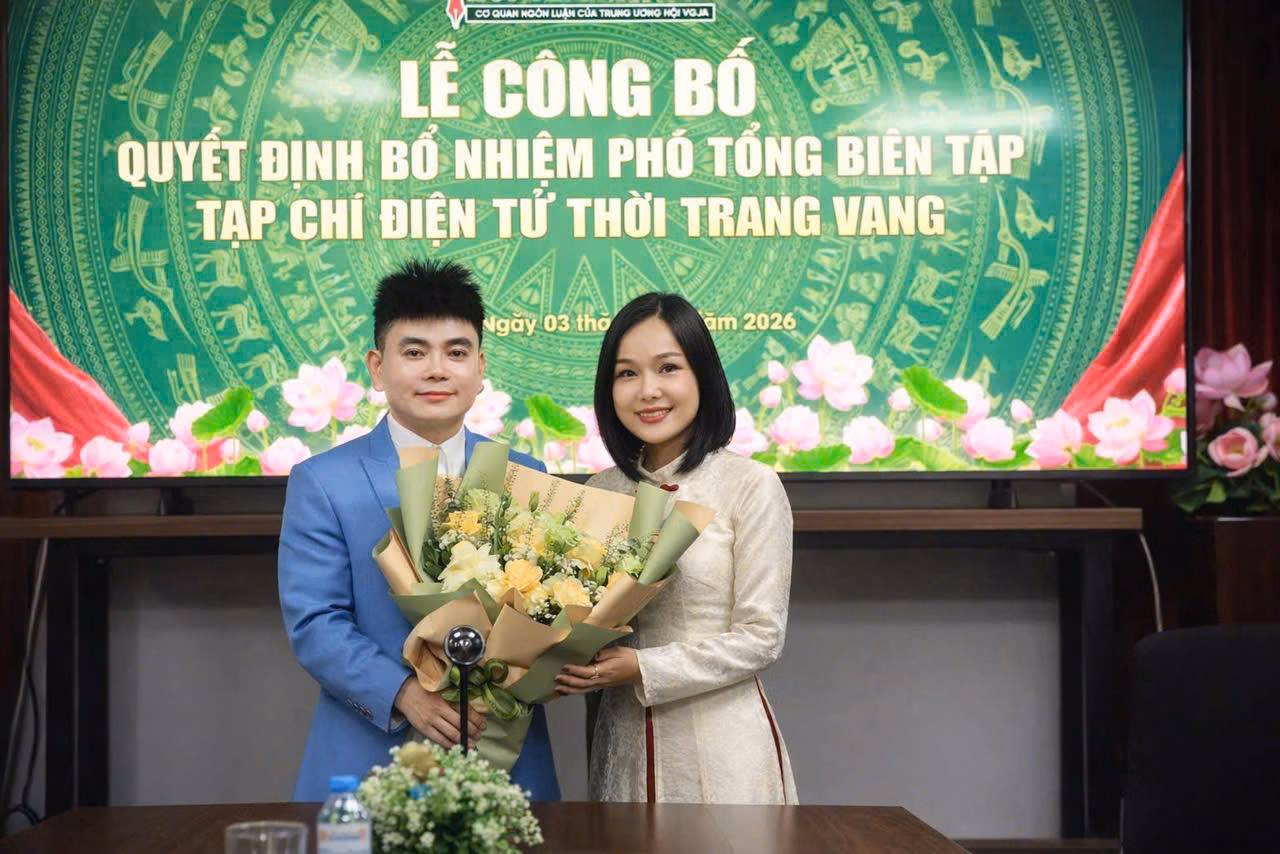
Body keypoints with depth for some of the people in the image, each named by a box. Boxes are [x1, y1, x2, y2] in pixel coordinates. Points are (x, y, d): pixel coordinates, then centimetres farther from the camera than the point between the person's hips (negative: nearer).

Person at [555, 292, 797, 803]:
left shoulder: (750, 487, -8)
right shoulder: (602, 491, 7)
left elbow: (761, 637, -10)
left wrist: (642, 668, -18)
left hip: (720, 750, -4)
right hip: (622, 744, 4)